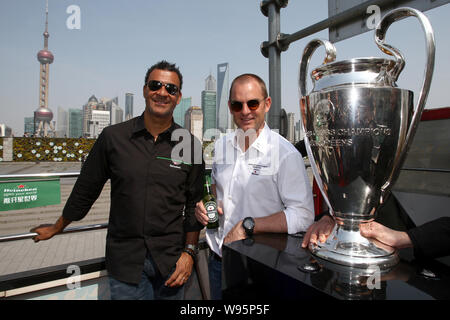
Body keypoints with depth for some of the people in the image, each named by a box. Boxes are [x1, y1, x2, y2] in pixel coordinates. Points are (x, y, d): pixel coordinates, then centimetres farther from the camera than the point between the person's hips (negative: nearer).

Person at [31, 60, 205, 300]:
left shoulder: (189, 145, -3)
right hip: (125, 260, 0)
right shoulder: (113, 137, -4)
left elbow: (194, 205, 1)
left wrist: (189, 251, -4)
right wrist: (56, 228, 17)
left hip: (172, 261, 1)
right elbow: (85, 190, 7)